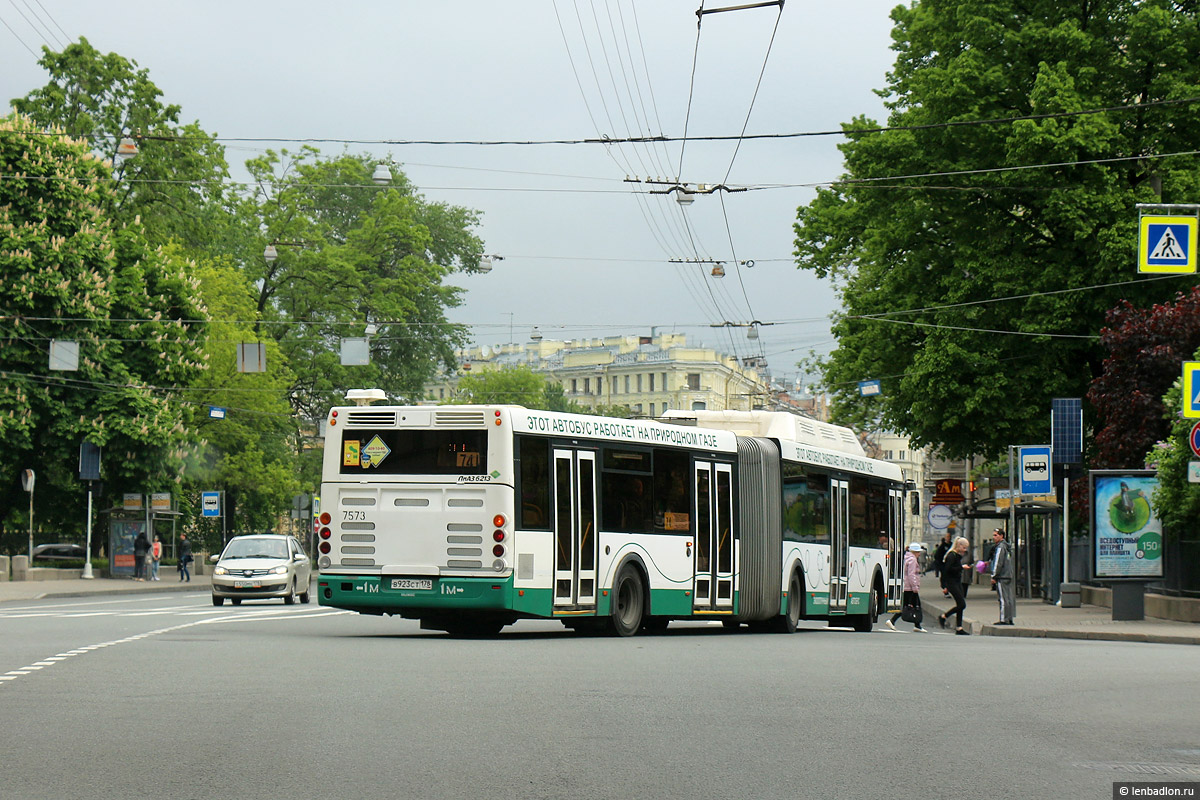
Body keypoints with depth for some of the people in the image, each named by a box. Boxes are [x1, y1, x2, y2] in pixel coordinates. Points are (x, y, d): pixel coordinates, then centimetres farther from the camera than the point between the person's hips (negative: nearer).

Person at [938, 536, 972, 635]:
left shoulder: (958, 555, 15)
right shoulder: (952, 555, -14)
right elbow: (948, 569, -22)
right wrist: (961, 567, -20)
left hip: (957, 582, 10)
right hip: (951, 583, -9)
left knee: (960, 605, 5)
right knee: (962, 604, -11)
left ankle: (959, 628, 7)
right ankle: (943, 616, 3)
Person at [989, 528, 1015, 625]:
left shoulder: (1000, 547, -11)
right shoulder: (1006, 546, 18)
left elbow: (998, 563, -15)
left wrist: (994, 577, -12)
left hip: (1002, 577, -10)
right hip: (1008, 576, 10)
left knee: (1003, 599, -9)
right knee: (1008, 598, 10)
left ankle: (1004, 619, -9)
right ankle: (1009, 619, 12)